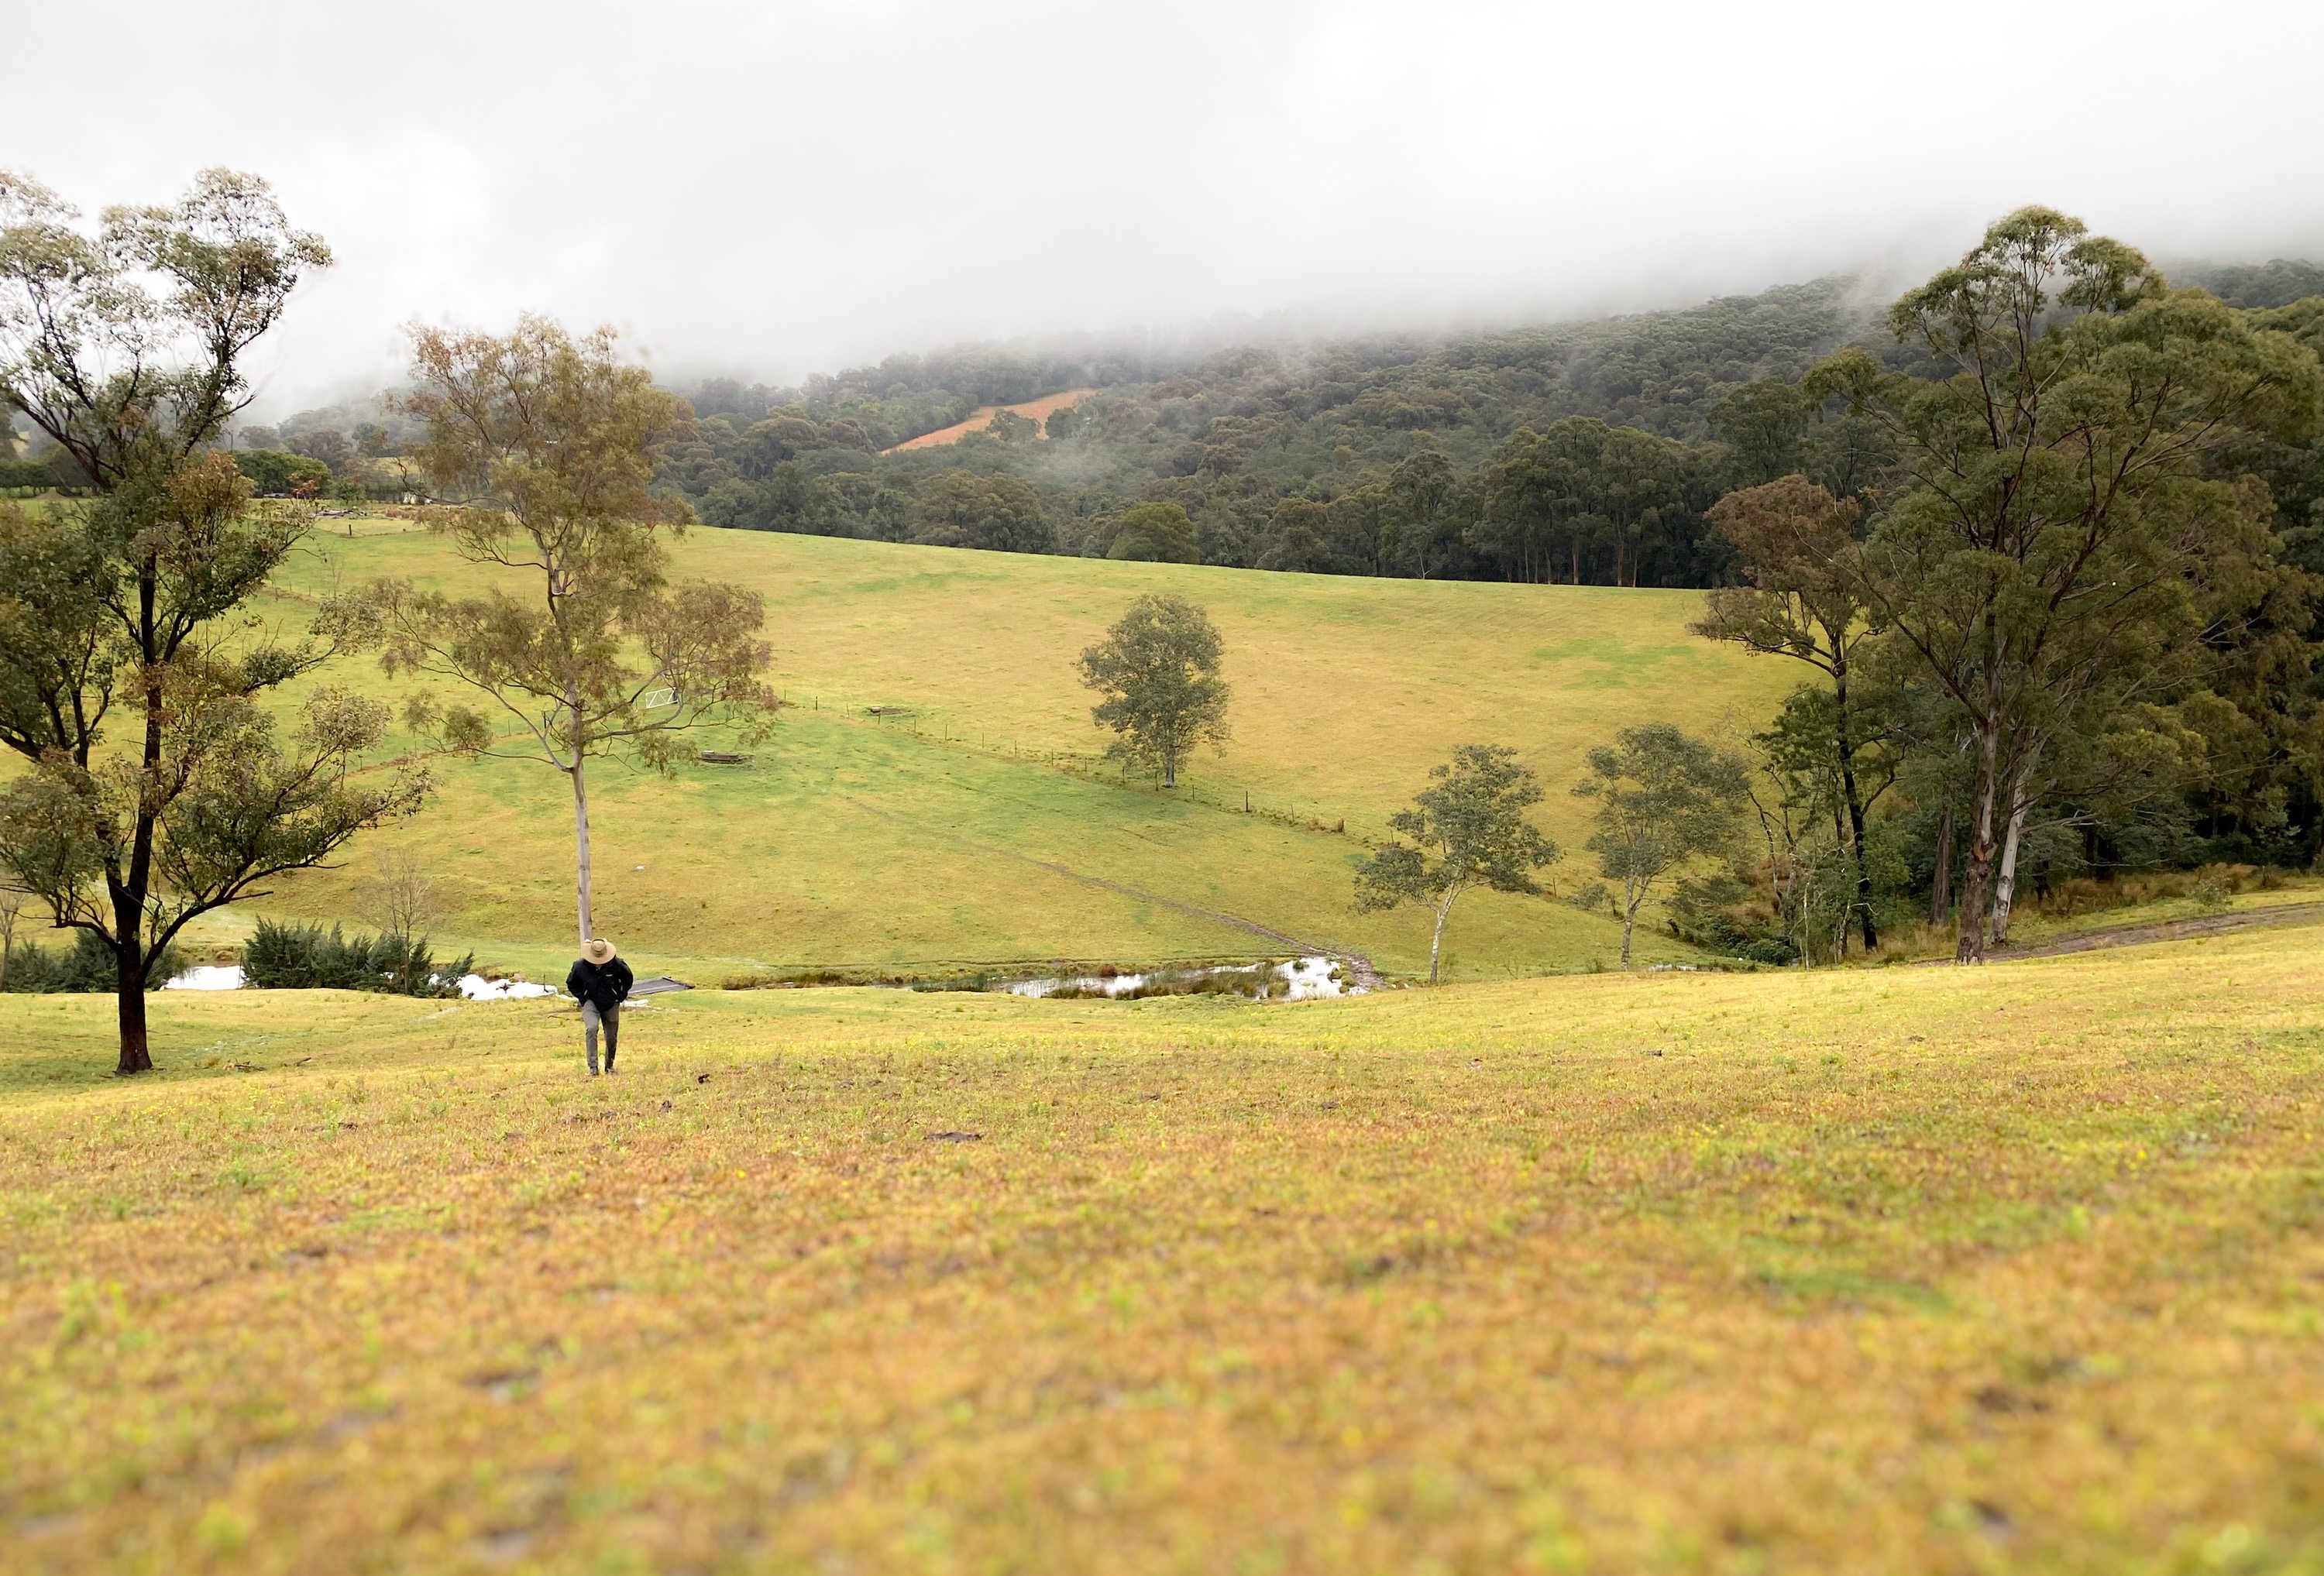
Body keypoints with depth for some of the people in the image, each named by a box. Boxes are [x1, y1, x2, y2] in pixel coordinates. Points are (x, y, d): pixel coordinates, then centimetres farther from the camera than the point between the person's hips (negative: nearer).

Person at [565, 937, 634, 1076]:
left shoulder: (616, 964, -17)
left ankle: (609, 1066, 33)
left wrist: (621, 996, 1)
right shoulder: (580, 966, -17)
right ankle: (593, 1067, -26)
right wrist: (582, 998, -4)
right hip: (591, 1003, -1)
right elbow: (571, 984, 3)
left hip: (611, 1005, 1)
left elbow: (627, 978, 4)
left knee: (612, 1038, 8)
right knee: (591, 1029, -27)